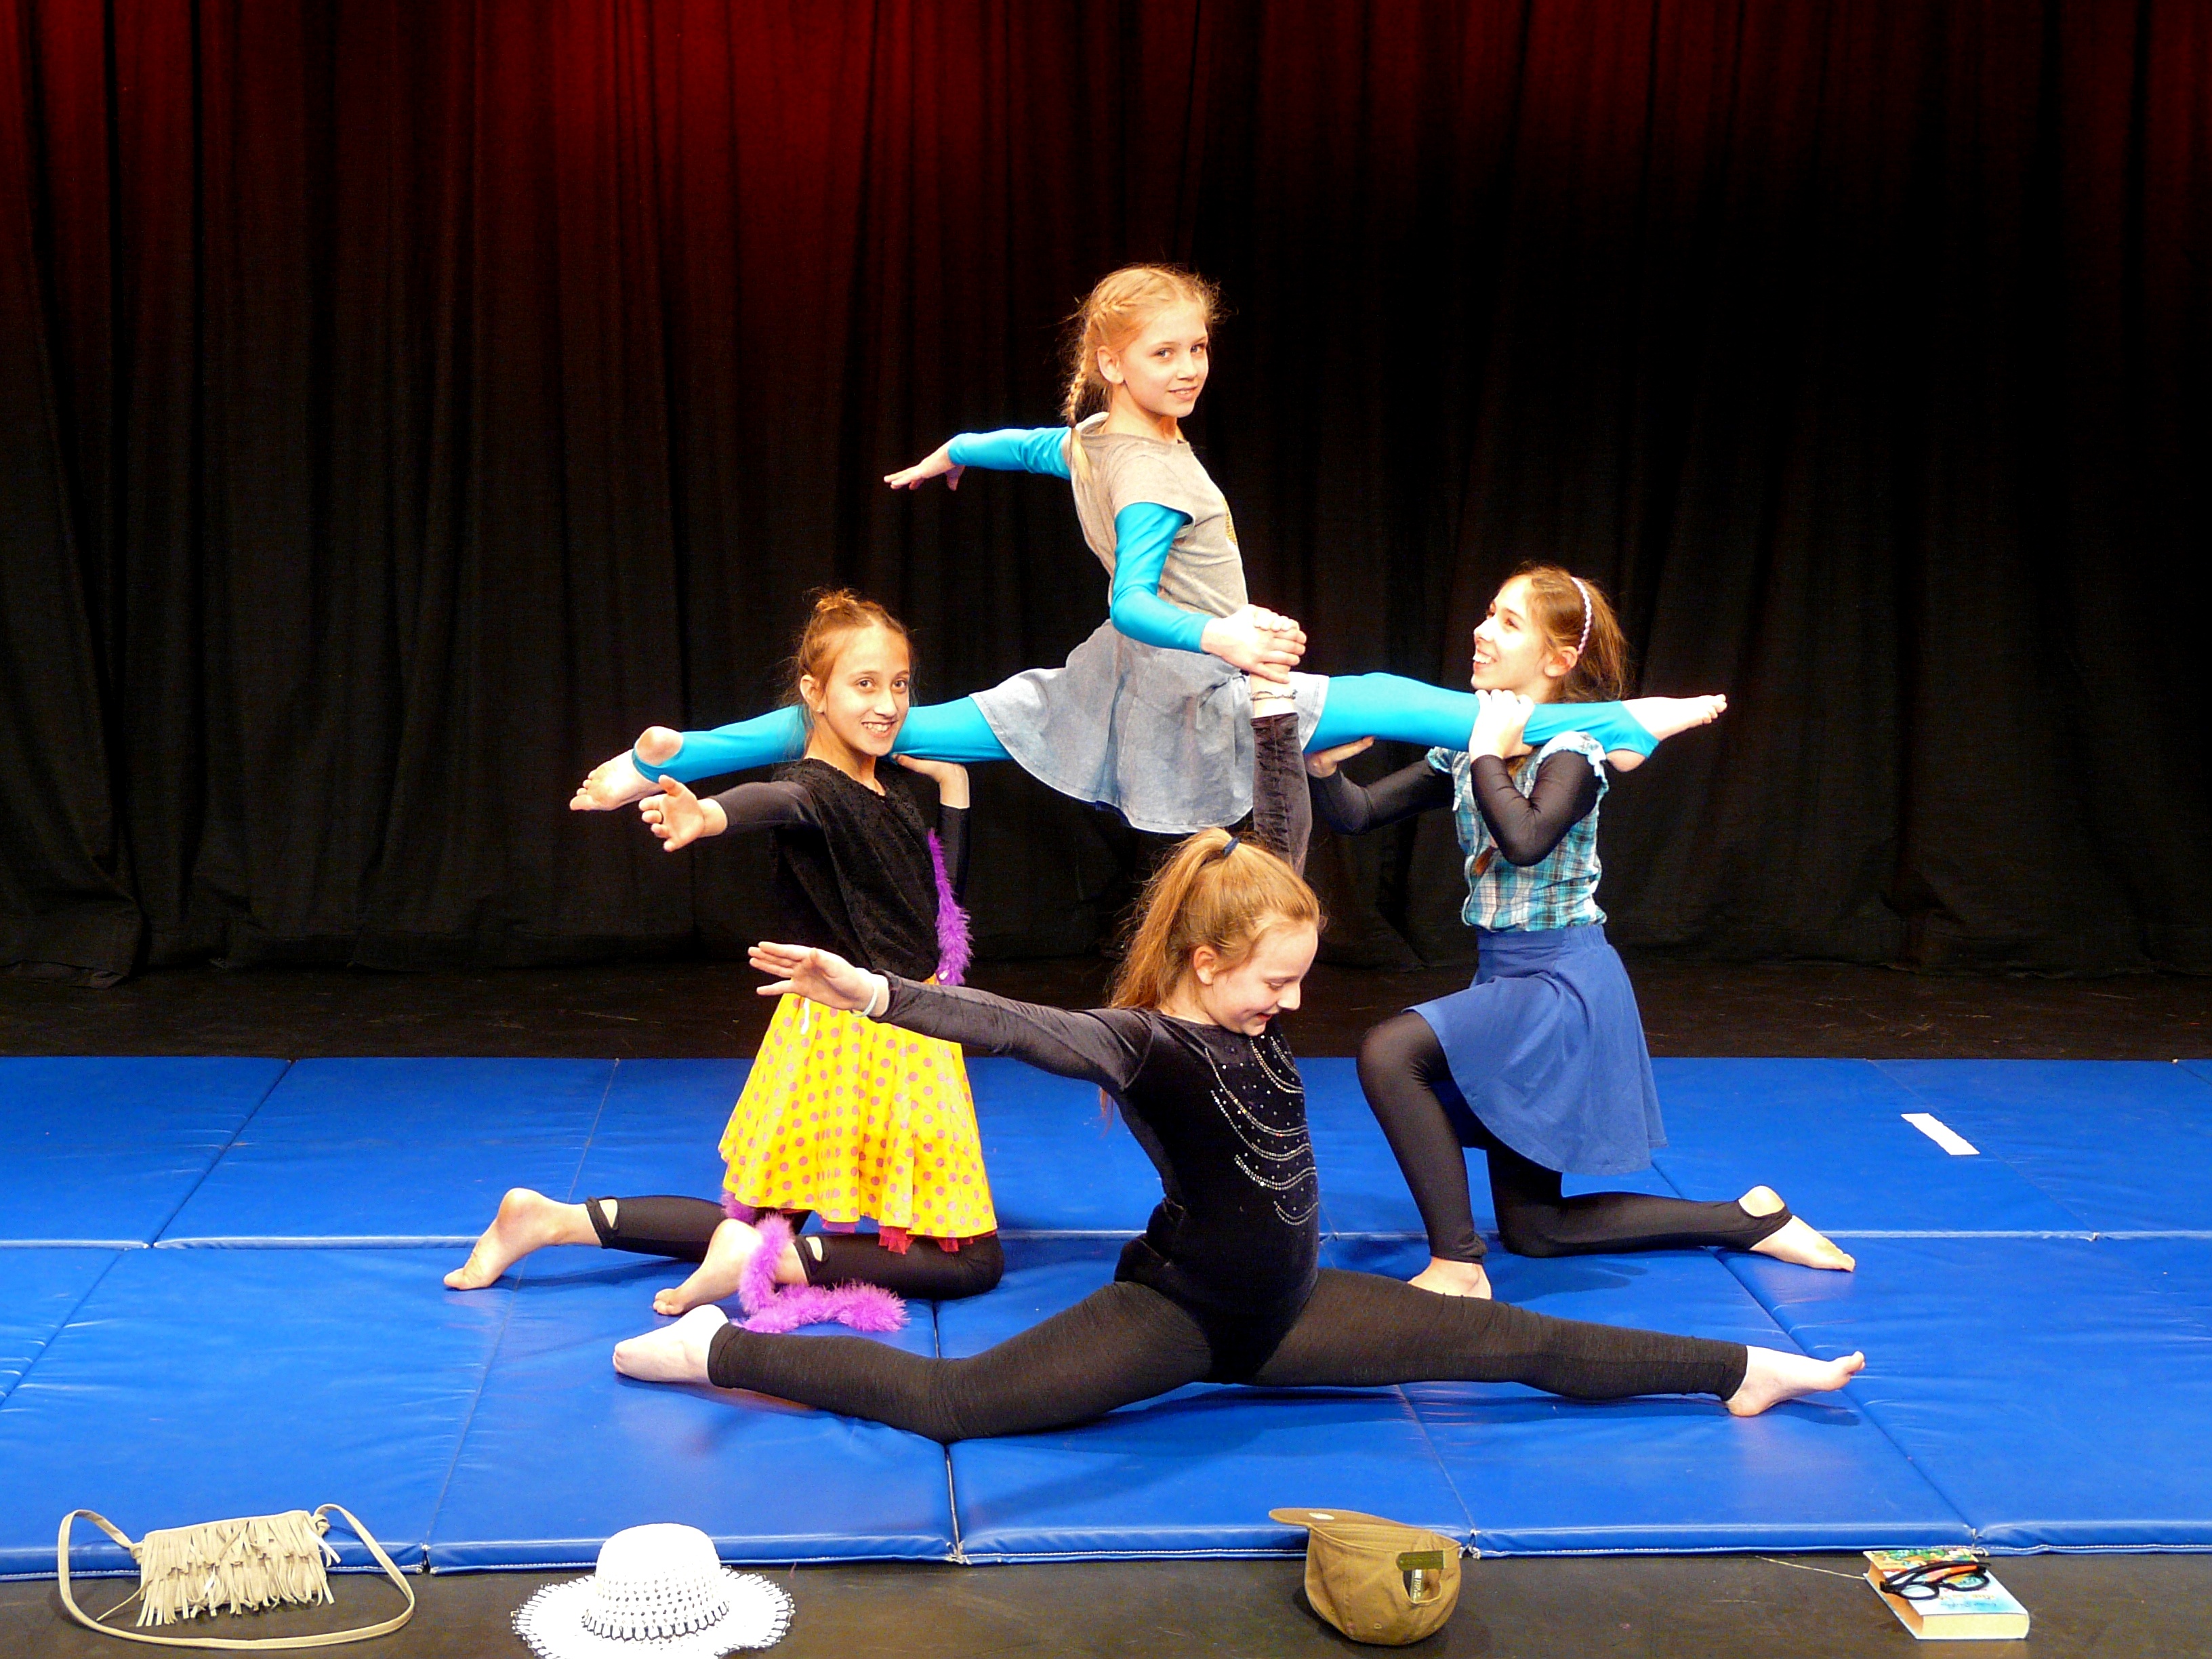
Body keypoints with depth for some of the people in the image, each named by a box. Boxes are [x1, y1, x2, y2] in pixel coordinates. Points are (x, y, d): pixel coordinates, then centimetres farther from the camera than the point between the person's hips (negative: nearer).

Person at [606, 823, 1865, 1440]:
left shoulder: (1252, 1017, -2)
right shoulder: (1148, 1047, -24)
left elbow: (1279, 848, 6)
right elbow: (1025, 1029, -43)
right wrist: (877, 994, -59)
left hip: (1286, 1307, 7)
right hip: (1180, 1313, -7)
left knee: (1516, 1342, 6)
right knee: (952, 1400, -19)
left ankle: (1746, 1370, 18)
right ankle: (720, 1350, -3)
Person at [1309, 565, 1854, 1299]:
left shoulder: (1570, 752, -15)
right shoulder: (1466, 753, 5)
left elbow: (1526, 838, -35)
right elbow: (1356, 816, 1)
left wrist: (1490, 754, -21)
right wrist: (1322, 767, -19)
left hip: (1562, 982, -9)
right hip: (1506, 979, 9)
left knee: (1389, 1053, -28)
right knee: (1532, 1229, 13)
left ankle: (1456, 1266, -21)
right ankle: (1750, 1218, 25)